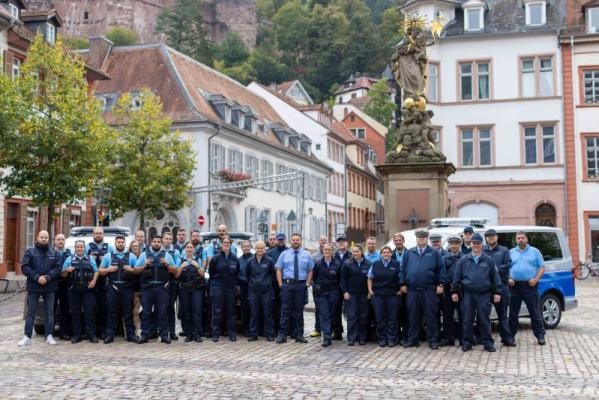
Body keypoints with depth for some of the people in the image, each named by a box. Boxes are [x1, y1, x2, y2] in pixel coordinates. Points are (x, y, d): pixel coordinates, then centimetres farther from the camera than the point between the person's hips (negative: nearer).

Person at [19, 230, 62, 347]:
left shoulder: (54, 253, 8)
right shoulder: (30, 252, 3)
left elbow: (57, 268, 0)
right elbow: (25, 267, -5)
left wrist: (47, 277, -16)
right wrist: (37, 277, -16)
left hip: (50, 287, 2)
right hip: (33, 286, -2)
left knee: (49, 312, 5)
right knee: (31, 312, 2)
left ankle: (49, 336, 10)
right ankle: (27, 337, 4)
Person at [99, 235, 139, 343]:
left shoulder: (131, 256, 9)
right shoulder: (108, 256, 10)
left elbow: (138, 271, 8)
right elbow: (100, 271, 10)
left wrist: (131, 269, -11)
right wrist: (109, 269, -7)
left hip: (127, 287, 0)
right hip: (112, 287, 0)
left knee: (128, 312, 3)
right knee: (112, 312, 2)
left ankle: (131, 334, 8)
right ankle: (109, 335, 6)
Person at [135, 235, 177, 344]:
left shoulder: (167, 255, 8)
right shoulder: (144, 255, 8)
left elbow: (175, 270, 6)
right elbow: (136, 270, 4)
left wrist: (167, 264, -11)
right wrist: (145, 265, -12)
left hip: (162, 287, 0)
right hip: (147, 286, 0)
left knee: (162, 312, 2)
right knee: (146, 312, 3)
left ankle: (164, 335, 7)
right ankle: (144, 335, 9)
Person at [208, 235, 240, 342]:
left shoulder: (234, 258, 6)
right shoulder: (216, 257, -1)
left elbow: (238, 272, 11)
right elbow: (211, 272, 3)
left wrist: (236, 284, 6)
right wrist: (216, 281, 2)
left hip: (231, 288, 2)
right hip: (218, 288, -2)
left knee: (231, 311, 6)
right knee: (217, 311, -1)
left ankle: (232, 333, 13)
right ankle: (215, 334, 5)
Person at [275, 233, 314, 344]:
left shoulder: (307, 255, 8)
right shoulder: (284, 254, 7)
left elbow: (310, 271, 9)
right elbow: (278, 270, 6)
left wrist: (307, 284, -2)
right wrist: (280, 284, -3)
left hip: (301, 285, 1)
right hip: (287, 284, -1)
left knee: (299, 311, 7)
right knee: (286, 310, -2)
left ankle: (299, 335, 14)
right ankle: (282, 335, 3)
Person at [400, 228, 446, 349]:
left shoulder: (434, 253, 5)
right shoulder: (409, 253, 13)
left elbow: (441, 269, 1)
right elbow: (403, 269, 14)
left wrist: (440, 284, -6)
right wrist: (403, 284, 6)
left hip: (429, 290, -2)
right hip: (412, 290, 3)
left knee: (431, 316, 0)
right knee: (413, 316, 8)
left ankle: (433, 340, 7)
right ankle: (412, 340, 15)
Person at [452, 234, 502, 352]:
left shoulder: (488, 260, 6)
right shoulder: (463, 260, 8)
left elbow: (495, 277, 6)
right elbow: (457, 277, 8)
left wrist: (497, 292, 1)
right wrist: (454, 291, 4)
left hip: (484, 294, -1)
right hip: (468, 294, 1)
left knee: (484, 320, 2)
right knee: (467, 320, 4)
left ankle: (487, 342, 10)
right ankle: (467, 342, 14)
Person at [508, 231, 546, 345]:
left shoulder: (534, 251, 9)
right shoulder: (511, 252, 14)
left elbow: (542, 267, 5)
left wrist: (536, 279, -10)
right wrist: (508, 279, -5)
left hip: (530, 285, -2)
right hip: (515, 286, 2)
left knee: (534, 312, -1)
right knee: (513, 313, 7)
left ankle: (540, 336, 4)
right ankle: (510, 336, 13)